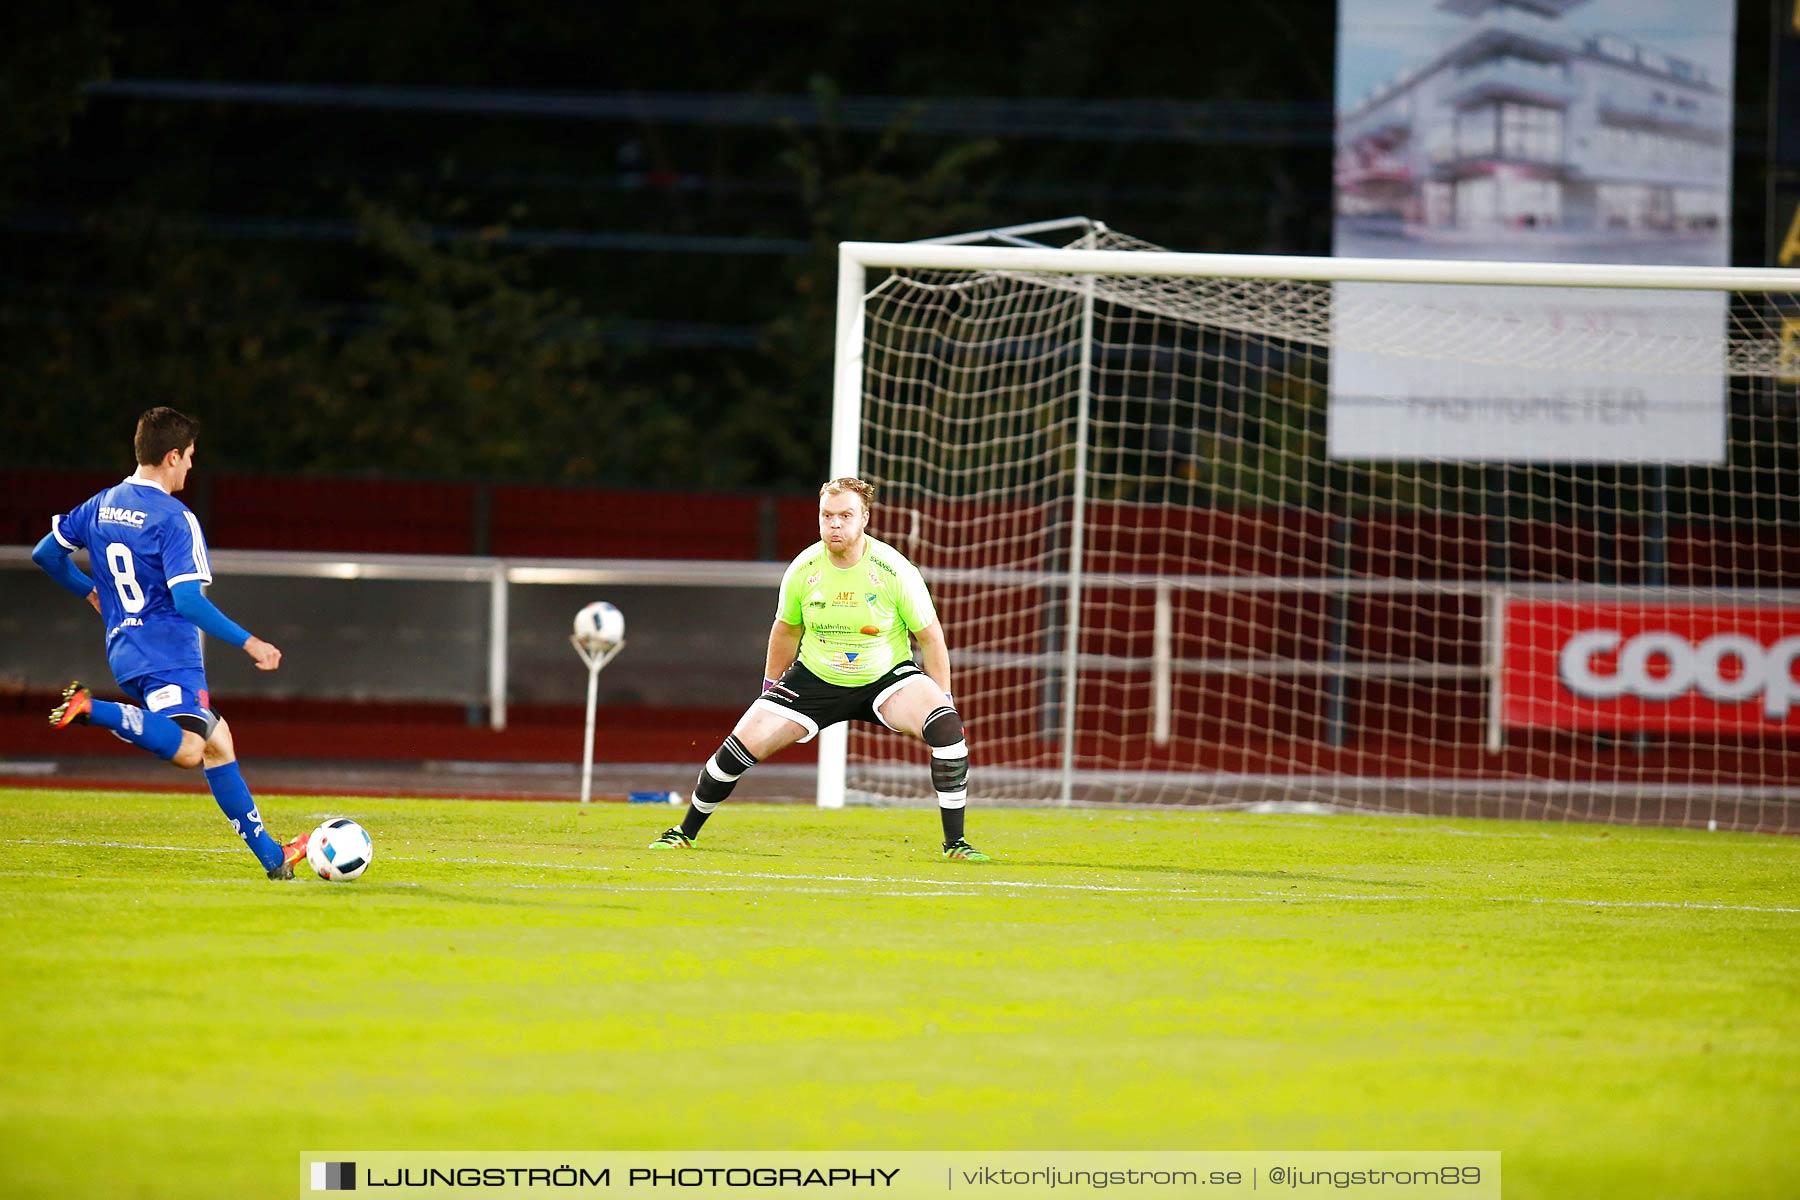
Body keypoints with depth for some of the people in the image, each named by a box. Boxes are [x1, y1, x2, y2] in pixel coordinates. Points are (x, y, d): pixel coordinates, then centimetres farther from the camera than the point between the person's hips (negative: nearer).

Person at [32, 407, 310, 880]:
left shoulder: (101, 505, 12)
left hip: (125, 651, 9)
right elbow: (189, 601, -19)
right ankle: (92, 710, -27)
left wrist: (90, 592, 36)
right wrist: (248, 643, -14)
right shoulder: (174, 519, -12)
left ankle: (271, 856, 12)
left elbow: (46, 554, 20)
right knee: (187, 750, -25)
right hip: (168, 650, -9)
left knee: (217, 739, 13)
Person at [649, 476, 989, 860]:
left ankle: (955, 842, -19)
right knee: (746, 742, -10)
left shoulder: (894, 571, -19)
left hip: (886, 676, -2)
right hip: (815, 679, 2)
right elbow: (786, 630, 8)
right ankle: (685, 831, 13)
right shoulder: (803, 570, -12)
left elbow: (930, 637, -7)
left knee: (947, 728, -29)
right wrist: (769, 693, 15)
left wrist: (942, 699, -9)